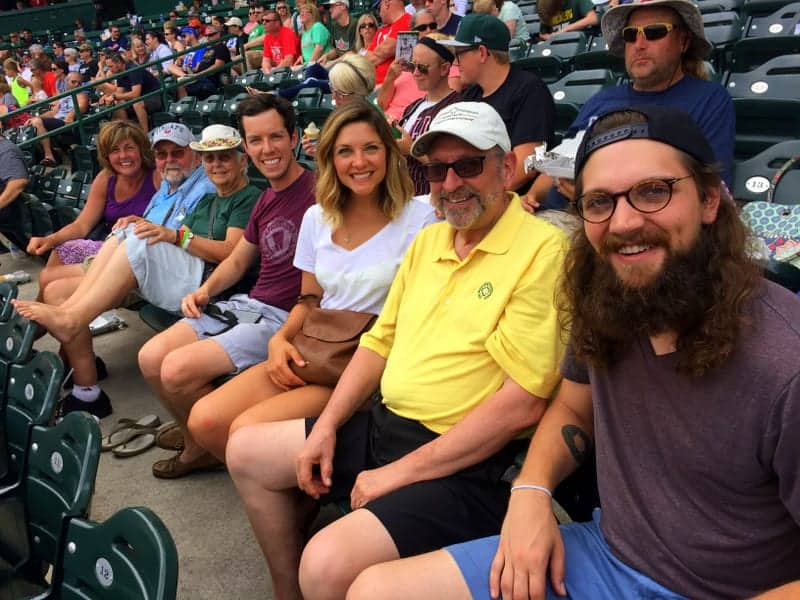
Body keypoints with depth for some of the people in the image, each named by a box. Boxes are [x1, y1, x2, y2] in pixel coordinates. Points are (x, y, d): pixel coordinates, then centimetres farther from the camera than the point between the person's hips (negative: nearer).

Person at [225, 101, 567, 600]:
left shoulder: (541, 250, -16)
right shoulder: (428, 240, 11)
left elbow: (523, 404, -21)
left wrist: (400, 473, -17)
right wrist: (327, 427, 3)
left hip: (465, 462, -8)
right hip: (383, 426, 9)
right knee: (246, 451, 16)